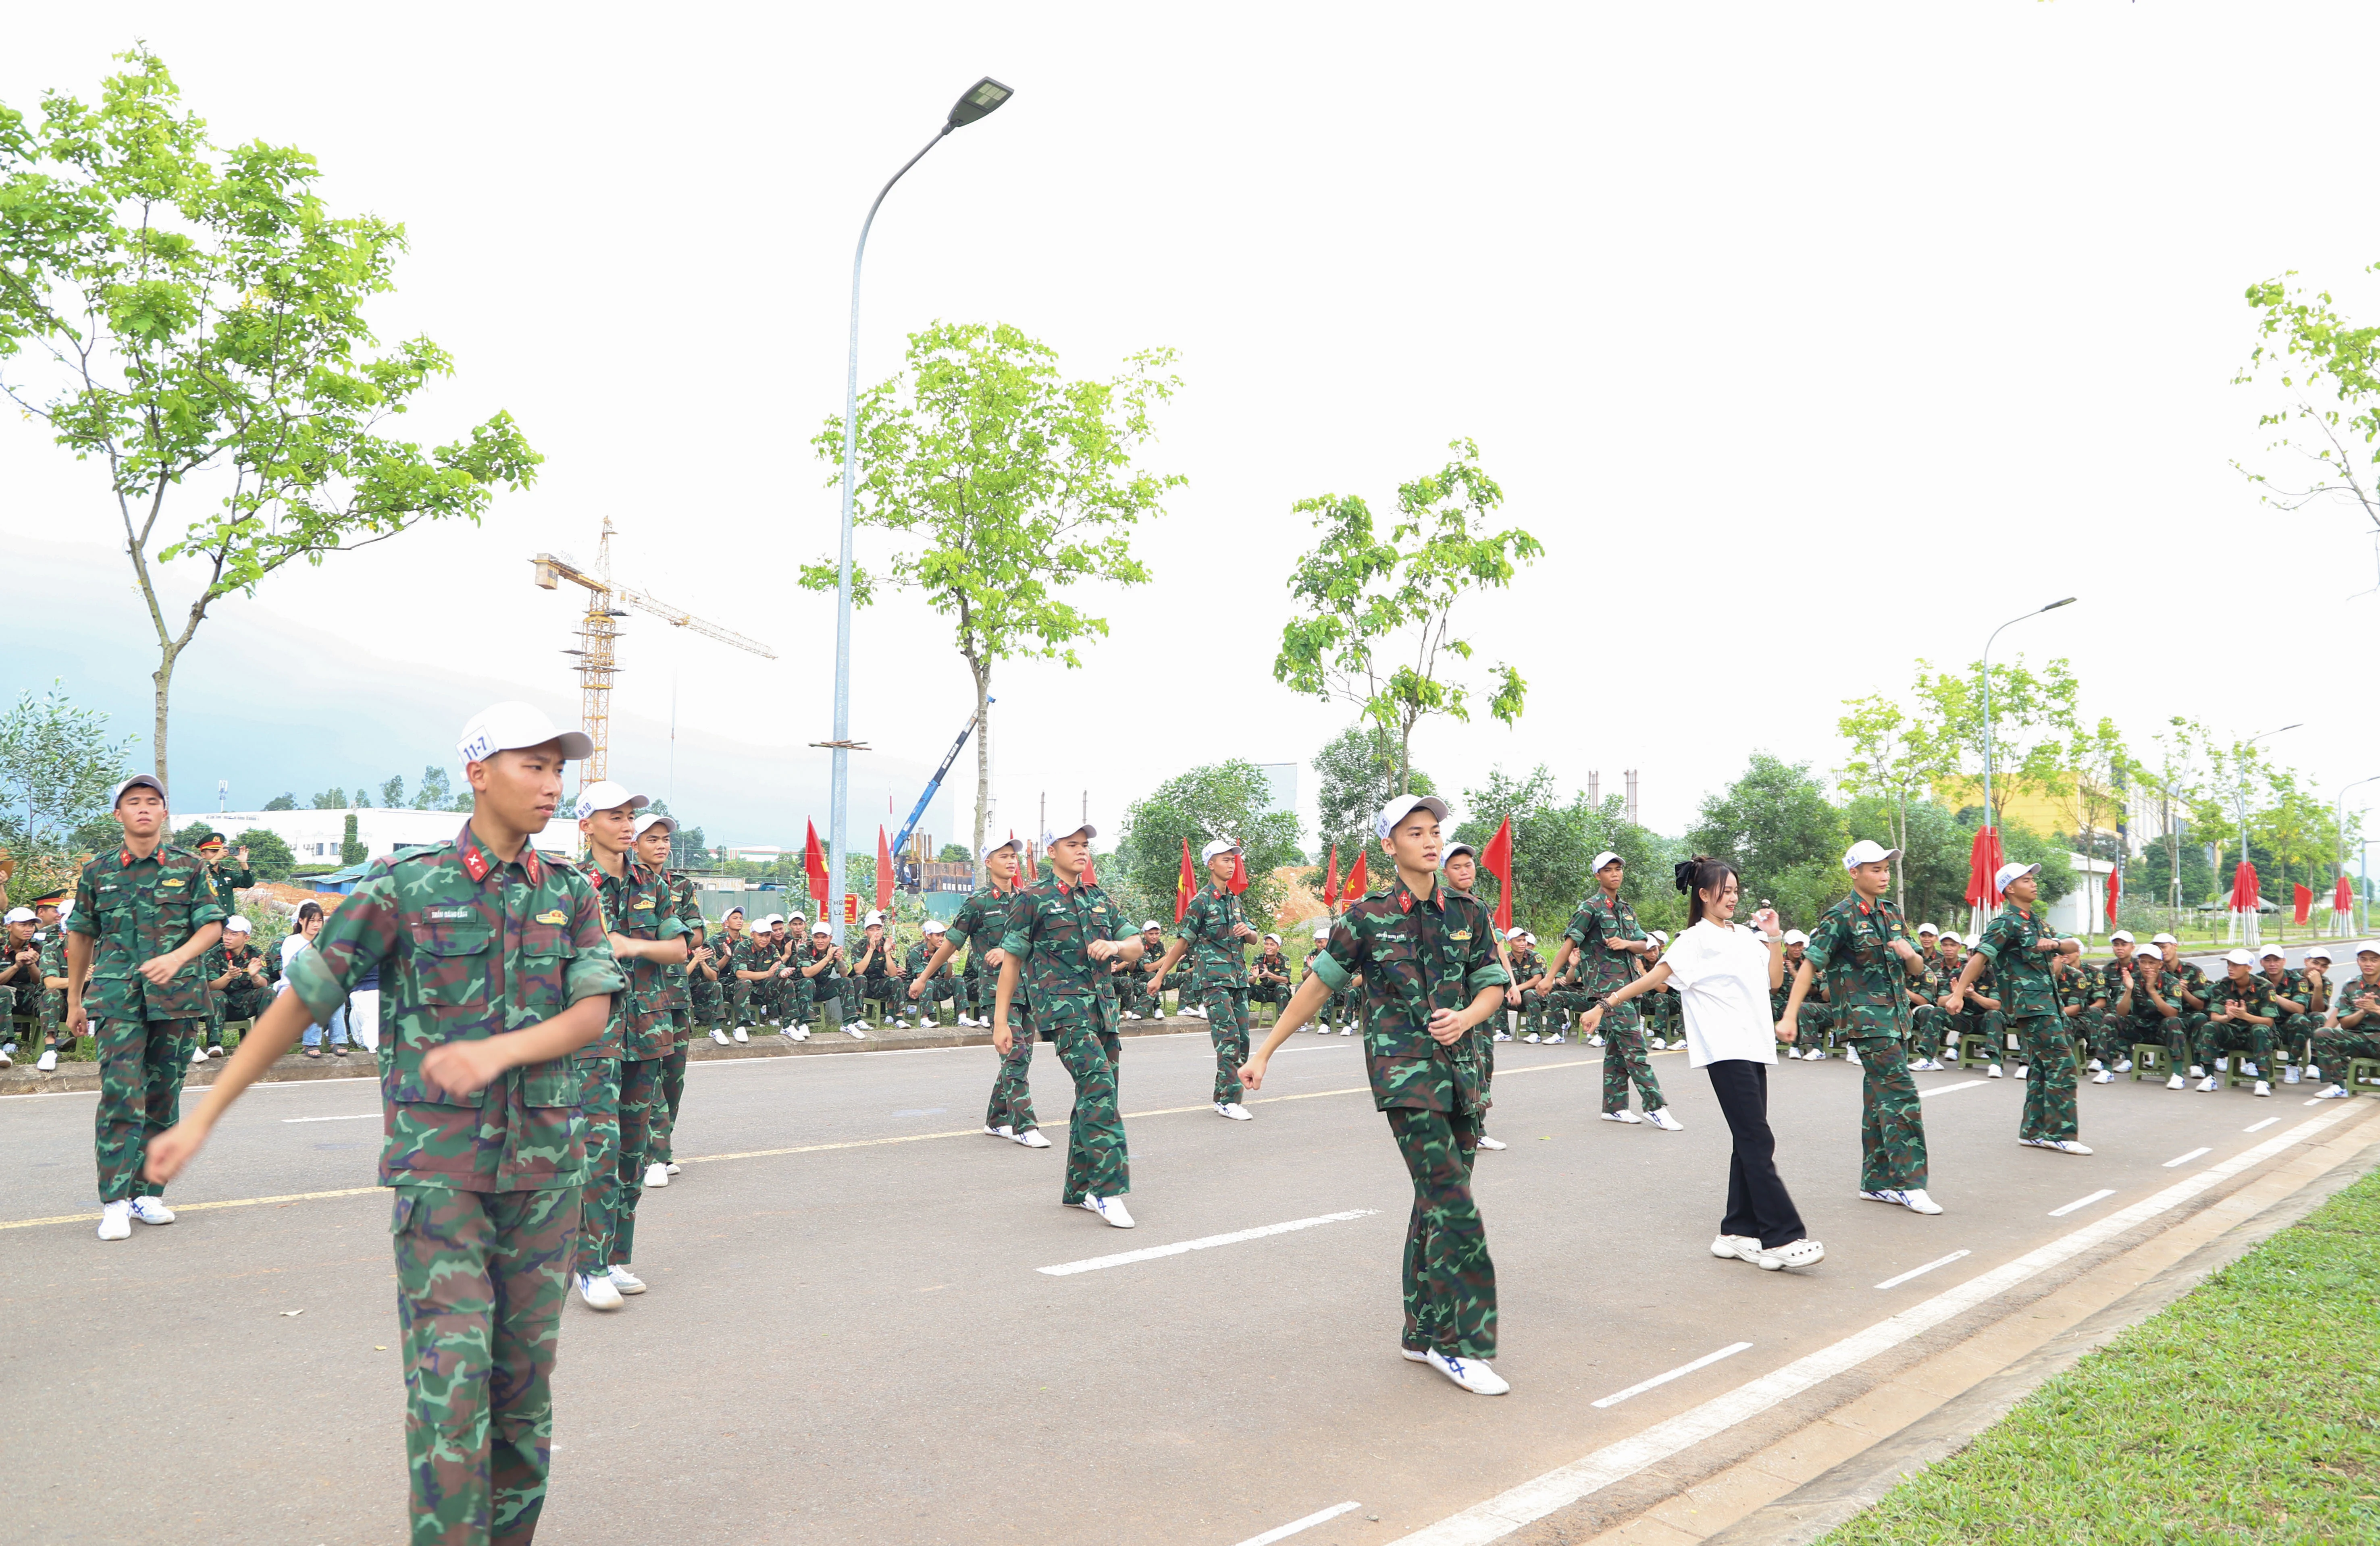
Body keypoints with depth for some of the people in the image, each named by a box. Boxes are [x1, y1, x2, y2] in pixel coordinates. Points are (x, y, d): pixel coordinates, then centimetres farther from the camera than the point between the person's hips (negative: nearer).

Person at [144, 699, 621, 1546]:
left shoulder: (572, 894, 4)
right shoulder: (405, 885, -5)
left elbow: (593, 1011, -6)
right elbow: (300, 999, 0)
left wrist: (500, 1051, -24)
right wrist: (202, 1118, 0)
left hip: (546, 1164, 3)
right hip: (438, 1164, -3)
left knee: (525, 1374, 10)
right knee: (450, 1374, -9)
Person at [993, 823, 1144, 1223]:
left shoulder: (1100, 899, 18)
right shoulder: (1033, 900, 2)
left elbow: (1137, 947, 17)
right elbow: (1011, 961, 3)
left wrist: (1115, 946, -7)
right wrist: (1001, 1021, 0)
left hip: (1102, 1005, 6)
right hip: (1061, 1005, -6)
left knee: (1096, 1098, 7)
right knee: (1098, 1086, -21)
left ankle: (1078, 1189, 19)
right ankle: (1109, 1190, -22)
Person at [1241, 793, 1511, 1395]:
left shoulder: (1468, 914, 7)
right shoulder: (1367, 917, -3)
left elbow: (1493, 985, 13)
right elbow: (1318, 985, 2)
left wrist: (1467, 1016, -10)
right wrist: (1264, 1052, 5)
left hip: (1460, 1066, 5)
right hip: (1402, 1069, -4)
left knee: (1436, 1205, 10)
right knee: (1455, 1206, -11)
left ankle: (1424, 1334, 22)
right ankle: (1459, 1344, -2)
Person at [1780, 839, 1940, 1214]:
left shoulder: (1892, 913, 13)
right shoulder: (1841, 917, -9)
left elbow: (1916, 970, 17)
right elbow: (1810, 965, -12)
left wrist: (1910, 954, -8)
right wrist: (1789, 1016, -18)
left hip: (1894, 1015, 8)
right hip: (1864, 1017, -7)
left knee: (1880, 1098, 11)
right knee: (1900, 1094, -13)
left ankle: (1877, 1182, 18)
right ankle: (1909, 1184, -10)